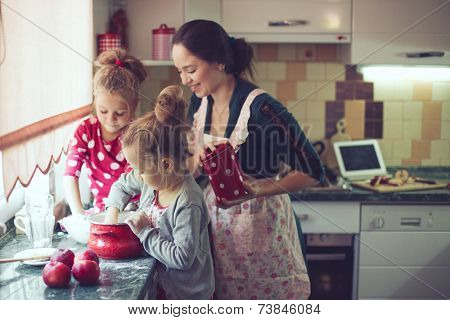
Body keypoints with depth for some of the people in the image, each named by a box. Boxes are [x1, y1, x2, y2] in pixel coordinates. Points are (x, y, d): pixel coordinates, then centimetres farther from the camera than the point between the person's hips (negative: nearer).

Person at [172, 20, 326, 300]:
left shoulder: (261, 107, -20)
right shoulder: (199, 103, 1)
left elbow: (312, 172, -18)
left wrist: (253, 190, -29)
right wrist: (198, 159, -12)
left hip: (260, 224, -5)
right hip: (216, 221, 6)